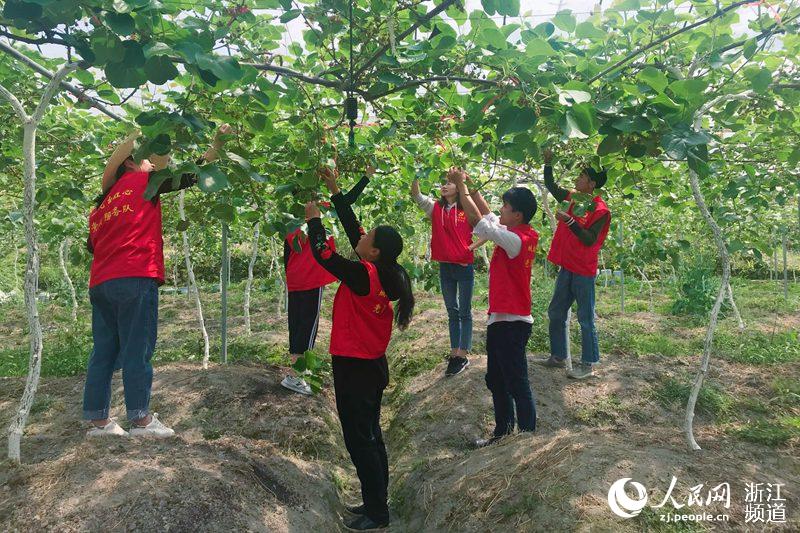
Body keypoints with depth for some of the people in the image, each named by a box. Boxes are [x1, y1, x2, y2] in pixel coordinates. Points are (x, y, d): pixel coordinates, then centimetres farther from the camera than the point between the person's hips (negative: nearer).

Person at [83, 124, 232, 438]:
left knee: (104, 351, 10)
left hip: (100, 283, 8)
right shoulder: (143, 181, 3)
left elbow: (92, 244, 20)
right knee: (137, 351, -3)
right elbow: (188, 177, 2)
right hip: (135, 279, -7)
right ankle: (140, 420, 1)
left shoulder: (102, 203, 22)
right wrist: (216, 147, 9)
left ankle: (98, 420, 15)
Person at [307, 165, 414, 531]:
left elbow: (322, 254, -17)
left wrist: (314, 219, -1)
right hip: (372, 364, 9)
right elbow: (352, 229, 9)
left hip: (354, 367, -9)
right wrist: (335, 192, 14)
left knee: (359, 439, 1)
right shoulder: (385, 273, 1)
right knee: (370, 434, 18)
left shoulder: (362, 275, -22)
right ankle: (376, 502, 30)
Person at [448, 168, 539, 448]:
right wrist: (472, 187, 11)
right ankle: (502, 432, 33)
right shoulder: (527, 234, 6)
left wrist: (461, 185, -12)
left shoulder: (515, 239, -20)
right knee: (496, 380, 20)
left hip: (511, 322, -10)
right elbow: (488, 216, 17)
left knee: (517, 383, -1)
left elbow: (477, 221, -21)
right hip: (501, 319, 10)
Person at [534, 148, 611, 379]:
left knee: (585, 320, 1)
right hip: (567, 268, 8)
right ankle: (558, 357, 26)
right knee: (555, 314, 14)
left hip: (583, 272, -8)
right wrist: (548, 163, 8)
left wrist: (569, 221, -28)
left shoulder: (600, 210, -15)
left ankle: (588, 364, 11)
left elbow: (589, 240, -21)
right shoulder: (572, 198, 7)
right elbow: (551, 186, 19)